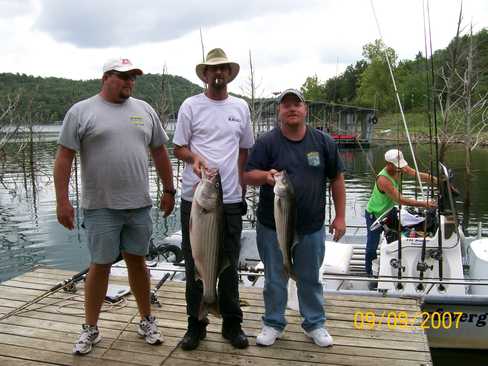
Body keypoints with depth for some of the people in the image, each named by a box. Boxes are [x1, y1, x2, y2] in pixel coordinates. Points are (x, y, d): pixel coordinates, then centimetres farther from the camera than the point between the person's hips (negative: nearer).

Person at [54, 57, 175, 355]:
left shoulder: (145, 110, 10)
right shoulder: (81, 111, -1)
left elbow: (160, 152, 14)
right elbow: (64, 157, -3)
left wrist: (169, 190, 11)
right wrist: (62, 200, -8)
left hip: (139, 205, 3)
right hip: (100, 207, -3)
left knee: (138, 261, 13)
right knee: (101, 265, 5)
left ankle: (147, 320, 28)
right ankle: (91, 329, 23)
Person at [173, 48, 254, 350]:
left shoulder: (241, 107, 10)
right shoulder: (190, 105, 2)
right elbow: (179, 147, 3)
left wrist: (241, 183, 7)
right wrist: (194, 157, -19)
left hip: (231, 199, 2)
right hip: (195, 197, -2)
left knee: (230, 265, 10)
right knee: (195, 263, 7)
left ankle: (232, 323, 26)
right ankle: (196, 324, 23)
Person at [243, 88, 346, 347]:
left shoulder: (323, 141, 1)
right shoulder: (267, 142, -4)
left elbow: (336, 179, 6)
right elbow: (248, 176, -7)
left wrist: (340, 216, 4)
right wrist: (266, 175, -28)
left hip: (312, 228, 1)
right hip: (272, 226, -1)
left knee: (311, 279, 16)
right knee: (274, 280, 13)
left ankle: (315, 323, 34)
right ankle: (273, 323, 31)